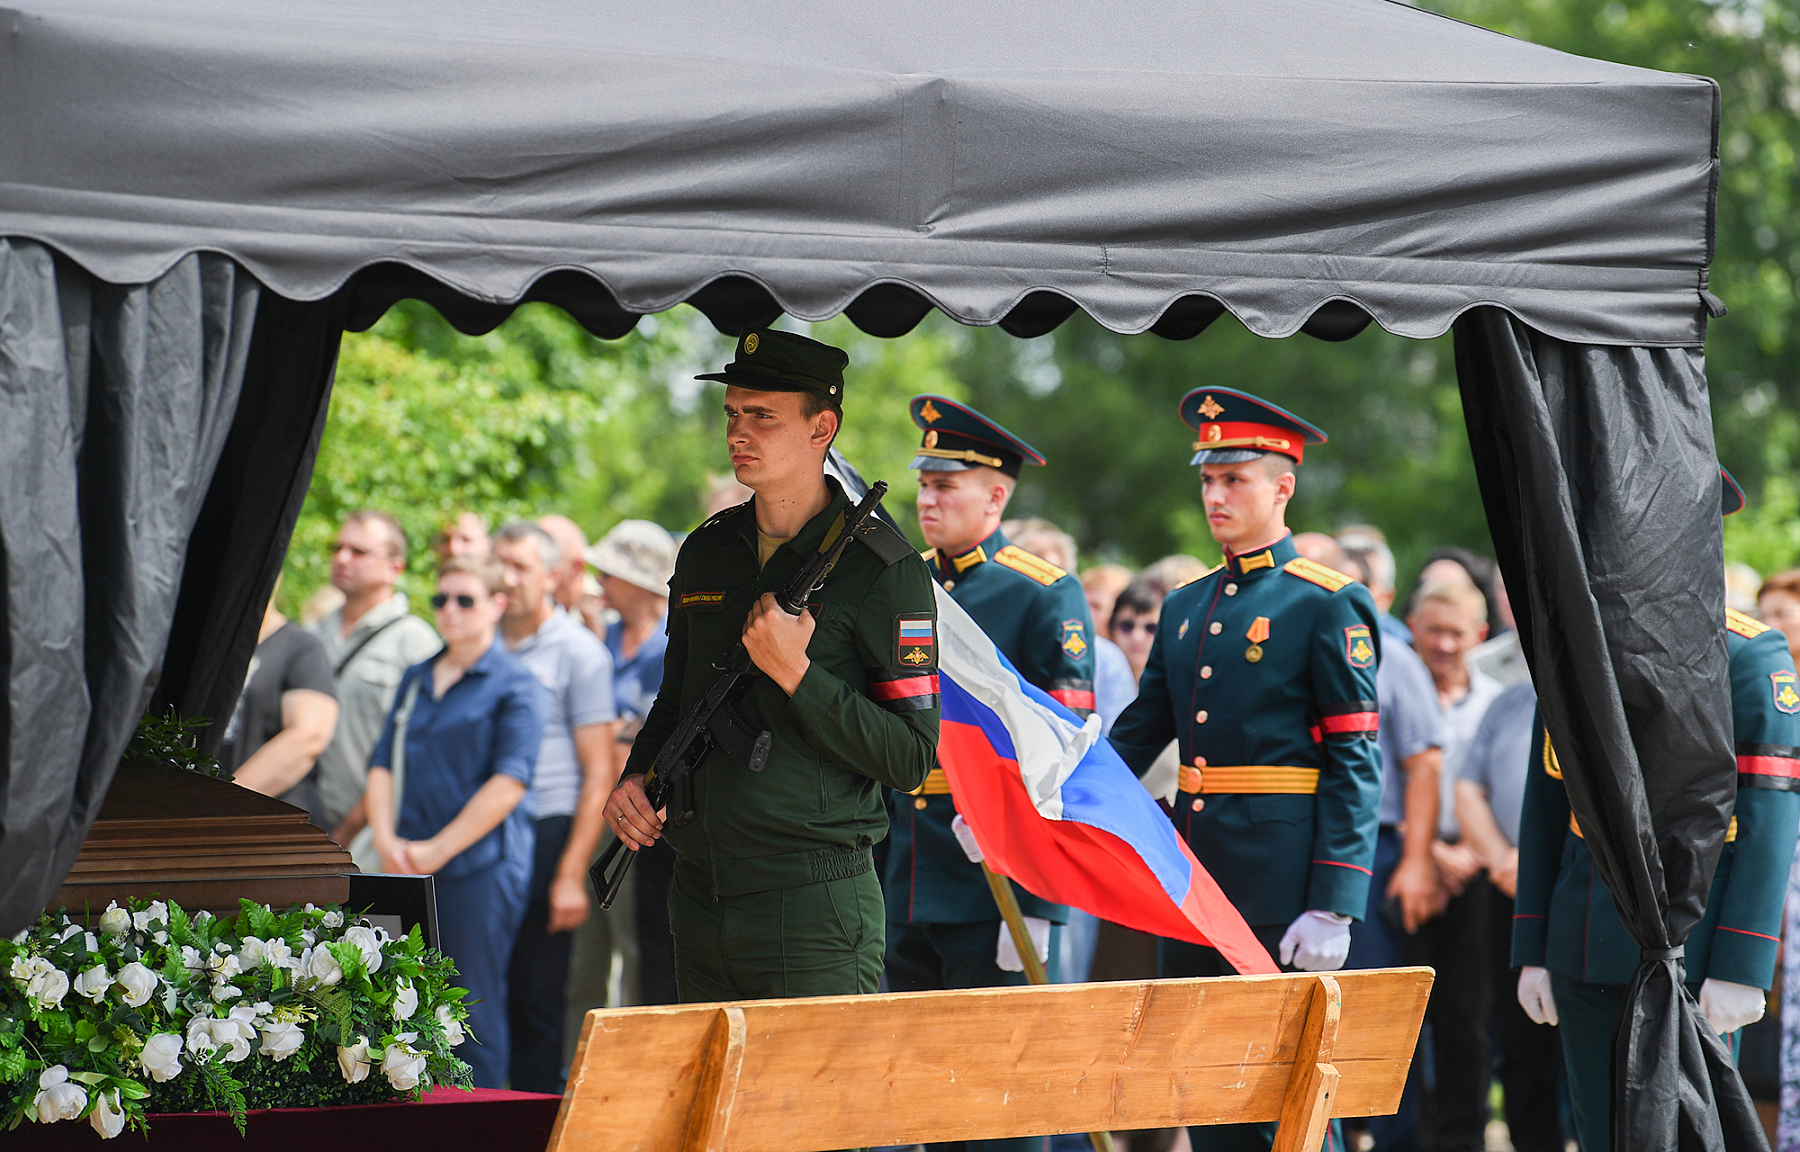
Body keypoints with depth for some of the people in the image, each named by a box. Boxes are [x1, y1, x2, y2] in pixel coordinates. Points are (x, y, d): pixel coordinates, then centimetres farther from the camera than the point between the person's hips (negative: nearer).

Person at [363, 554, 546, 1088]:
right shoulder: (417, 679, 18)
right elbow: (383, 765, 14)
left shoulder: (515, 684, -2)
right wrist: (387, 841, -4)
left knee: (476, 1008, -4)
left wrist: (437, 849, -12)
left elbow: (507, 783, -10)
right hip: (410, 873, 6)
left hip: (482, 868, -6)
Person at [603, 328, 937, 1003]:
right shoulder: (705, 552, 11)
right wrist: (636, 778, 5)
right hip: (698, 902, 6)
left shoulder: (882, 569, -8)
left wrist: (797, 674, -19)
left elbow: (912, 758, -12)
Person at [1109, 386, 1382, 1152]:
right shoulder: (1185, 609, 15)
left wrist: (1333, 909, -16)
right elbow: (1136, 735, 19)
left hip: (1280, 888, -7)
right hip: (1192, 886, 7)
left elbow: (1355, 766, -10)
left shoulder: (1328, 606, -6)